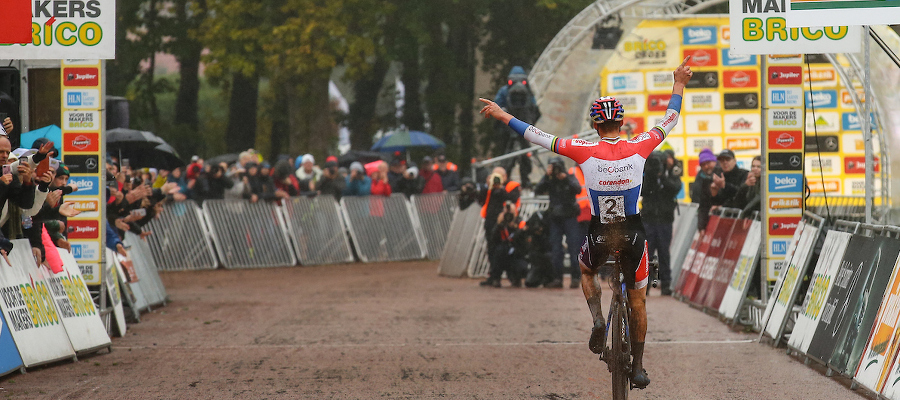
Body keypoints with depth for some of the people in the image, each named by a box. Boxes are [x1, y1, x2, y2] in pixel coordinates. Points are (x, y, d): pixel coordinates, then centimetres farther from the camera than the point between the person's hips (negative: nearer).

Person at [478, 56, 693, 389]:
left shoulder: (585, 151, -14)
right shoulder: (639, 148, -10)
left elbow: (537, 136, -8)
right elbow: (669, 122, 7)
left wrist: (502, 116, 3)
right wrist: (679, 84, 20)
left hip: (599, 236, -1)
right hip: (633, 236, 1)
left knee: (586, 272, 33)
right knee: (637, 300, 19)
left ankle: (597, 320, 7)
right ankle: (638, 367, 19)